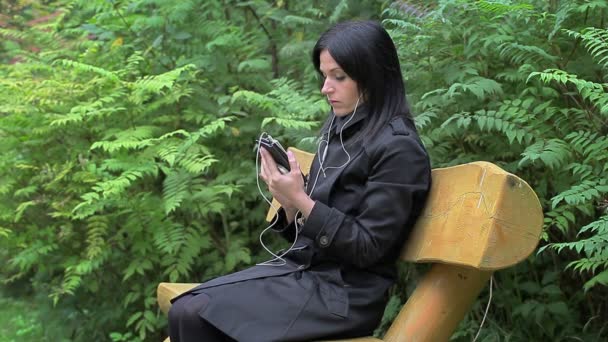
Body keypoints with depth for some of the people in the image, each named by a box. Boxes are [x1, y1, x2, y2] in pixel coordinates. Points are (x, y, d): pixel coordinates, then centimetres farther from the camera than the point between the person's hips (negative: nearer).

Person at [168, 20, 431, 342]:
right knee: (184, 311, -10)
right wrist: (289, 201, -7)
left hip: (346, 292, -7)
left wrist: (301, 200, -20)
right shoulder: (338, 129, 12)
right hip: (303, 268, 8)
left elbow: (367, 248, -16)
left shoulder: (398, 148, -12)